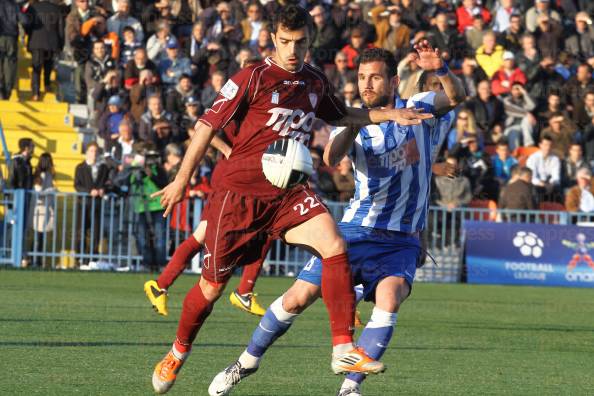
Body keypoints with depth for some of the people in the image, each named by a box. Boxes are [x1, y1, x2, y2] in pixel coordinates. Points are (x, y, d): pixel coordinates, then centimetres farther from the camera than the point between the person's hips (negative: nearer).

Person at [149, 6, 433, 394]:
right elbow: (208, 125, -6)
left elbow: (341, 116, 28)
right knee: (212, 286, 2)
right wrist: (182, 180, -5)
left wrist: (389, 114, 17)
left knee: (334, 245, -22)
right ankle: (179, 351, 30)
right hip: (240, 190, -4)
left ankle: (344, 350, -21)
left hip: (289, 191, 4)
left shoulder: (315, 82, 7)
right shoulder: (252, 78, -10)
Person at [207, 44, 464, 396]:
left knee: (389, 300, -28)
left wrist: (440, 70, -38)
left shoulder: (419, 110, 0)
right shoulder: (355, 125, 1)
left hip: (401, 242, -1)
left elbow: (456, 97, -18)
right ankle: (247, 363, 19)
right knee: (298, 298, -4)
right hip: (357, 231, 1)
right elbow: (331, 159, -19)